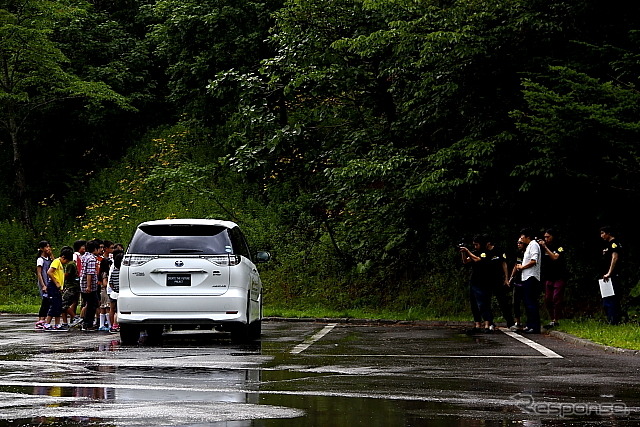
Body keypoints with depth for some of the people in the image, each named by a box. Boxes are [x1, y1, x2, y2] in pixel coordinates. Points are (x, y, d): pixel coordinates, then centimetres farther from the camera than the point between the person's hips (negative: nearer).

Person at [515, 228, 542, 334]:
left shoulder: (534, 245, -9)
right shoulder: (529, 246, 22)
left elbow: (533, 261, -19)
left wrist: (522, 267, -9)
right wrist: (521, 266, 12)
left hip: (531, 277, -11)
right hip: (527, 278, 11)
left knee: (531, 302, -12)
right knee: (527, 302, 12)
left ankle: (535, 327, -13)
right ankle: (530, 325, 16)